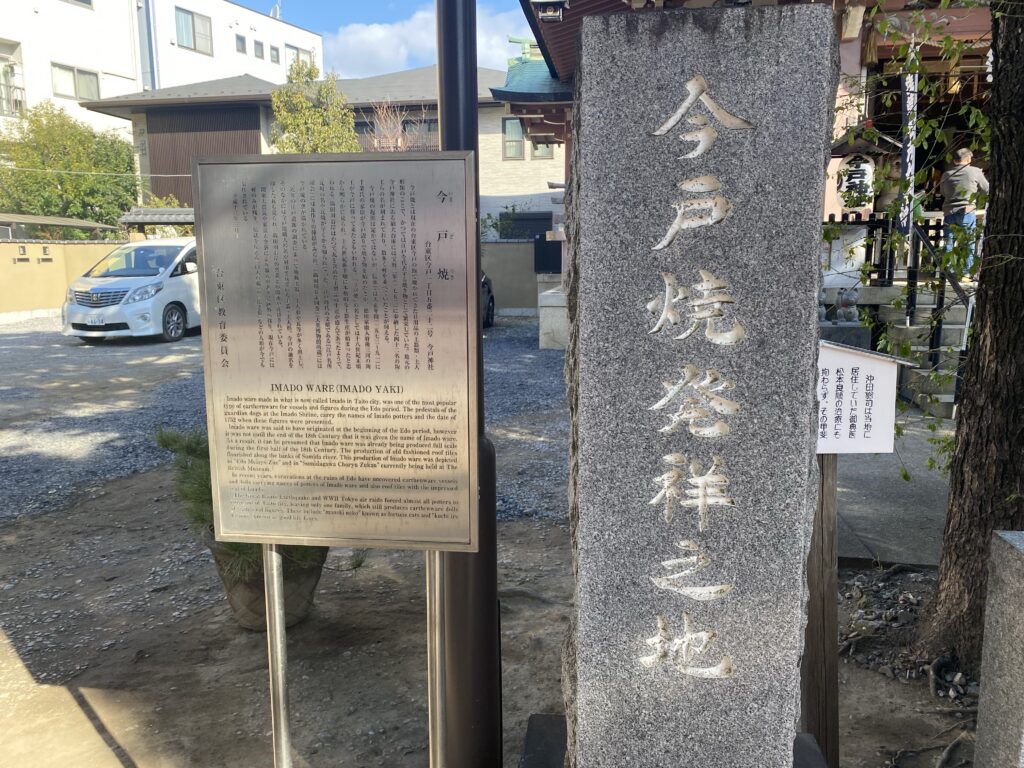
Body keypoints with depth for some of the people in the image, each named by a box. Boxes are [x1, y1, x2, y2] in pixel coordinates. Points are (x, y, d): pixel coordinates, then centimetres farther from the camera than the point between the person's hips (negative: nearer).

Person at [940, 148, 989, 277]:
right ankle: (972, 272, 2)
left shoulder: (946, 174, 8)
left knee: (948, 244, 7)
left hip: (949, 213, 3)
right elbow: (987, 190, 8)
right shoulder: (975, 172, -2)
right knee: (971, 244, 4)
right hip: (967, 212, -3)